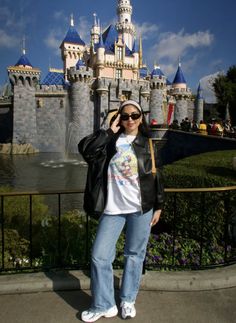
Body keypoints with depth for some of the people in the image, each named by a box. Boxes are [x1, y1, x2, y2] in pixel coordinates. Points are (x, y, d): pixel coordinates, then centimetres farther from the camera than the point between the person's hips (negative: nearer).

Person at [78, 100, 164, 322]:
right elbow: (84, 148, -14)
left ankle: (128, 300, 35)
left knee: (135, 255, 12)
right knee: (99, 256, 3)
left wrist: (158, 206, 3)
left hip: (141, 208, 0)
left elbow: (157, 176, 4)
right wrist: (110, 131, -10)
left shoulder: (147, 144, 2)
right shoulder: (111, 141, 3)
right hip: (113, 209, 1)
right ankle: (103, 305, 24)